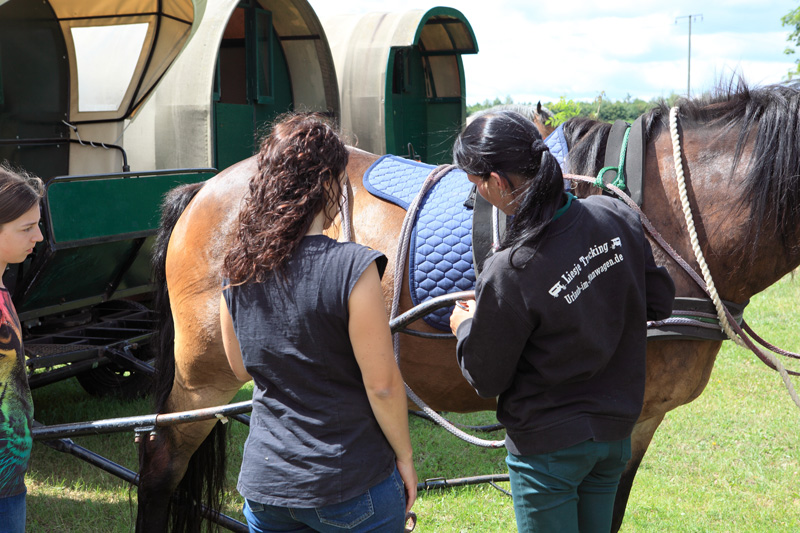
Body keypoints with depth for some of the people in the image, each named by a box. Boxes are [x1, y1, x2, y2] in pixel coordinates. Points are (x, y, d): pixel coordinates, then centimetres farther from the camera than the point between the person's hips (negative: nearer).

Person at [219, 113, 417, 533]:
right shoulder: (352, 266, -20)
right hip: (349, 484, -5)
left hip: (263, 481, 5)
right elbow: (382, 385, -16)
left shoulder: (238, 267, -2)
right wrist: (404, 458, -2)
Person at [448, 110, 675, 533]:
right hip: (616, 431, 6)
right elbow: (660, 301, 4)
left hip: (547, 444, -6)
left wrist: (465, 327, 5)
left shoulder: (509, 273, -28)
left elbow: (486, 379, -14)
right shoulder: (618, 217, -11)